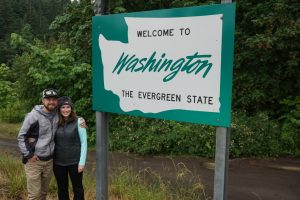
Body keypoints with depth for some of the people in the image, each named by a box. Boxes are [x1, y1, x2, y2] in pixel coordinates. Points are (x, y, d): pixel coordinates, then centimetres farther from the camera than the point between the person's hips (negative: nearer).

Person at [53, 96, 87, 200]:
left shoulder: (78, 121, -9)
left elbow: (83, 142, -7)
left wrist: (82, 162, -10)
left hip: (74, 162, -3)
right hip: (58, 162, 3)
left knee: (77, 188, 11)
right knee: (62, 189, 16)